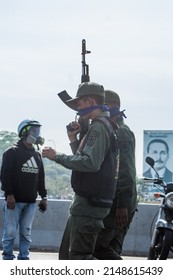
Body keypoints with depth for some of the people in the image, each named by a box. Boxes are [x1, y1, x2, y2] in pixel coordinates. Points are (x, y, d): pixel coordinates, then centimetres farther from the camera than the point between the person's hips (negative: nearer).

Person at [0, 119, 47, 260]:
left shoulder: (37, 155, 16)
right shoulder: (12, 152, -2)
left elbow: (41, 177, 20)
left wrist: (43, 196, 14)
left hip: (30, 201, 6)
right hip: (14, 200, -5)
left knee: (26, 232, 5)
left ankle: (23, 258, 8)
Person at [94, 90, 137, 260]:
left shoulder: (122, 132, -10)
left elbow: (126, 172, -19)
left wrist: (123, 205, -24)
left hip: (118, 204, -10)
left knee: (97, 246, -13)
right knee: (110, 250, 9)